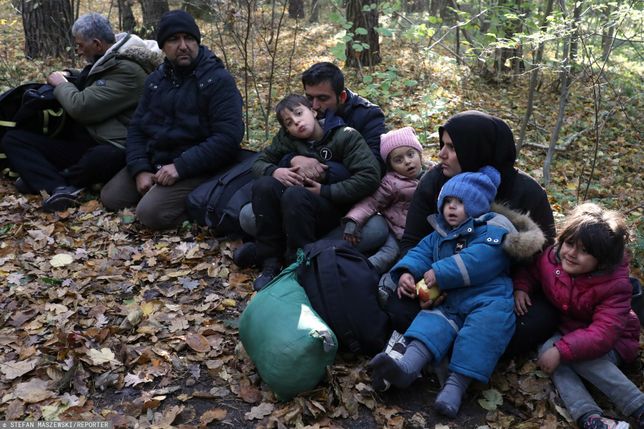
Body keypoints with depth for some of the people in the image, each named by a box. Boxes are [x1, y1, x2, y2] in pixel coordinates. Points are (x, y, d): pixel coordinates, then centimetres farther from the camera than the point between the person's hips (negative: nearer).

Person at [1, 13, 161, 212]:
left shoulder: (128, 70, -17)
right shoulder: (106, 60, 13)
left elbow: (81, 107, -21)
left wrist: (61, 85, -1)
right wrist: (69, 77, 19)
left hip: (108, 148, -9)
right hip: (82, 140, 9)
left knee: (101, 159, -44)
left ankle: (42, 178, -12)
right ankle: (61, 188, -30)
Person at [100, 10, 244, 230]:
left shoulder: (219, 80, -11)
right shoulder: (156, 79, 10)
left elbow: (228, 137, -21)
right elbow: (137, 128, 10)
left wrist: (180, 167, -25)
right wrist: (140, 169, -8)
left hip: (194, 169, -7)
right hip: (153, 161, 7)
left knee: (151, 213, -24)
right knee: (110, 198, -2)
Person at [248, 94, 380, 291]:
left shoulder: (346, 136, -10)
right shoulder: (287, 139, 3)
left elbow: (370, 176, -19)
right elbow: (259, 162, 10)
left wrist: (324, 191, -19)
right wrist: (274, 171, -15)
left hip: (336, 208, -5)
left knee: (295, 194, -33)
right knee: (264, 185, -21)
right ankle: (271, 262, -16)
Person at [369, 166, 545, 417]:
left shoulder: (491, 229, 0)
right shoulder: (438, 236, 22)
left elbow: (480, 259, -18)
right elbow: (420, 254, 12)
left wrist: (440, 273, -21)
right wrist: (406, 272, -13)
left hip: (488, 300, -5)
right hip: (450, 303, 5)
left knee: (485, 324, -33)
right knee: (433, 321, -22)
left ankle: (456, 385, -36)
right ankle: (408, 366, -45)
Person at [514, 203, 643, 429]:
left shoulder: (615, 285, -25)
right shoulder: (552, 258, -13)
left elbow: (604, 333, -34)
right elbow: (530, 271, 10)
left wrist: (562, 350, -43)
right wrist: (520, 287, -12)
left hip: (612, 341, -4)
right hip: (569, 331, 5)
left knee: (574, 355, -34)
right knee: (547, 349, -28)